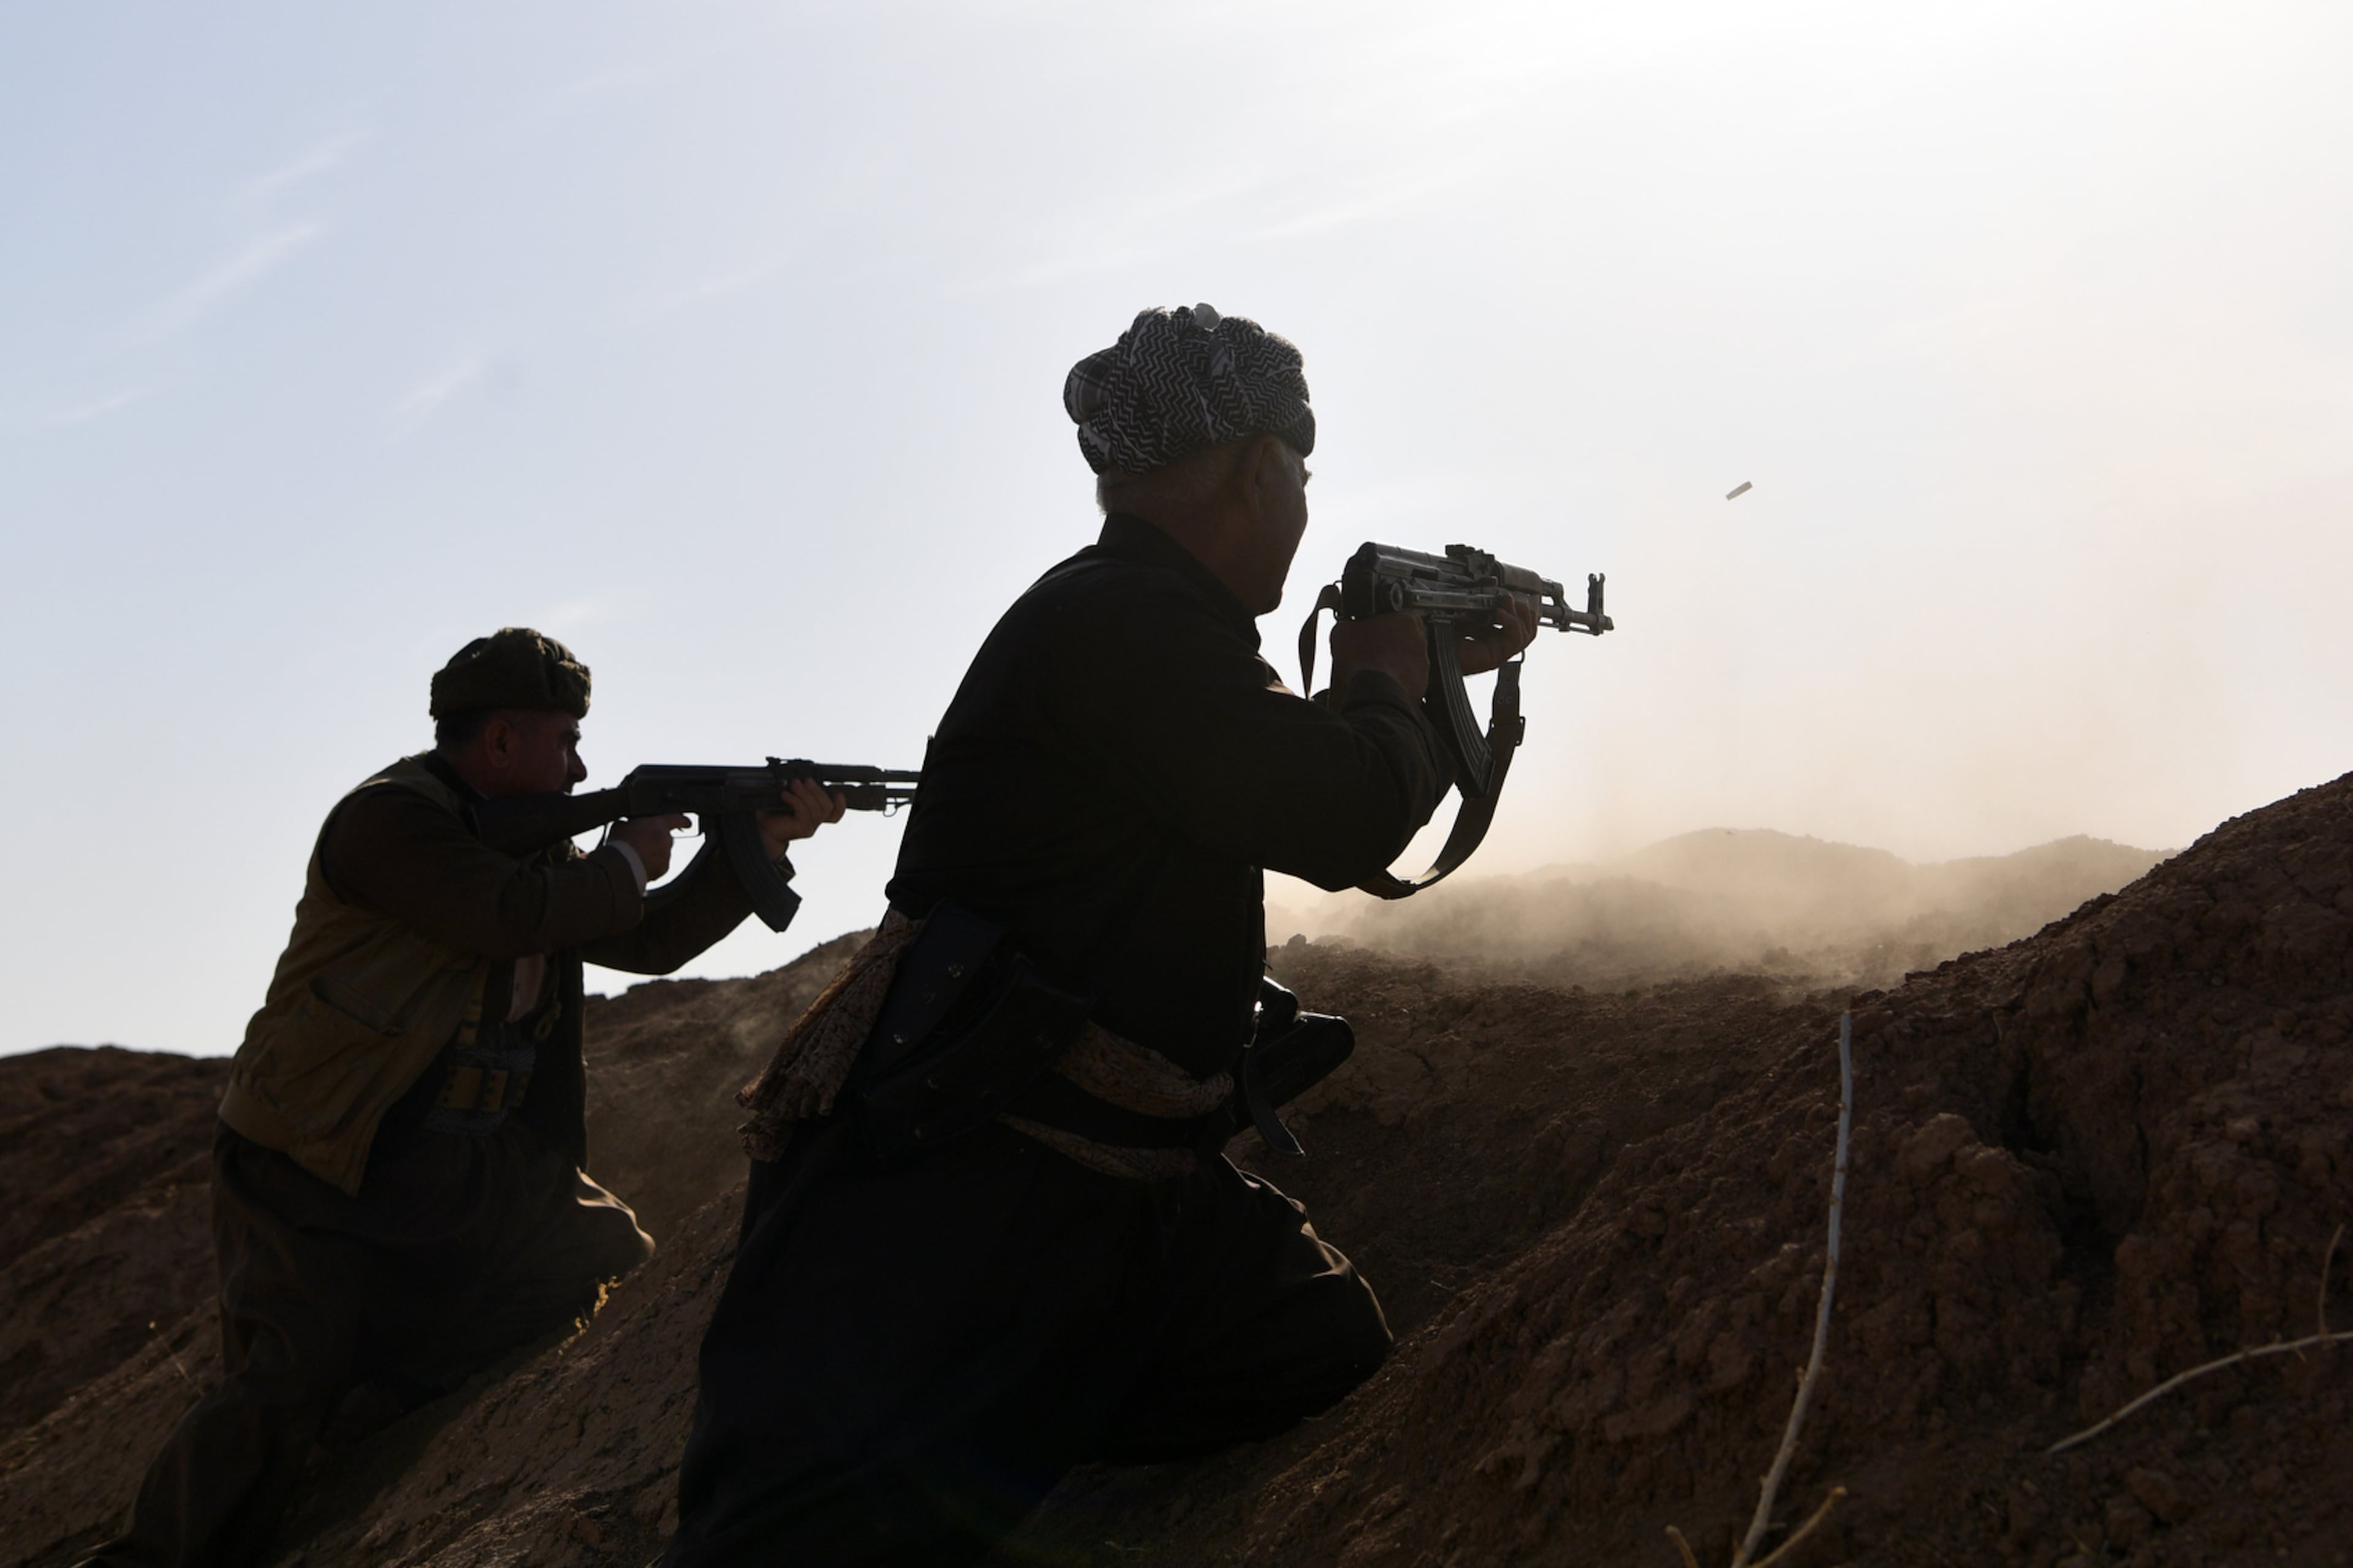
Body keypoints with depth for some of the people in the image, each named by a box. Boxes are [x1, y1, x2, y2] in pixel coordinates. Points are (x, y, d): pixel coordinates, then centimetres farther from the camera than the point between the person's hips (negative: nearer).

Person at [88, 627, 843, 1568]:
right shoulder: (389, 819, -14)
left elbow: (650, 941, 13)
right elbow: (510, 916, -29)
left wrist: (764, 840, 5)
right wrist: (627, 863, -12)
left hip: (478, 1172, 8)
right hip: (320, 1173, -8)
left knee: (613, 1266, 8)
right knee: (290, 1390, -19)